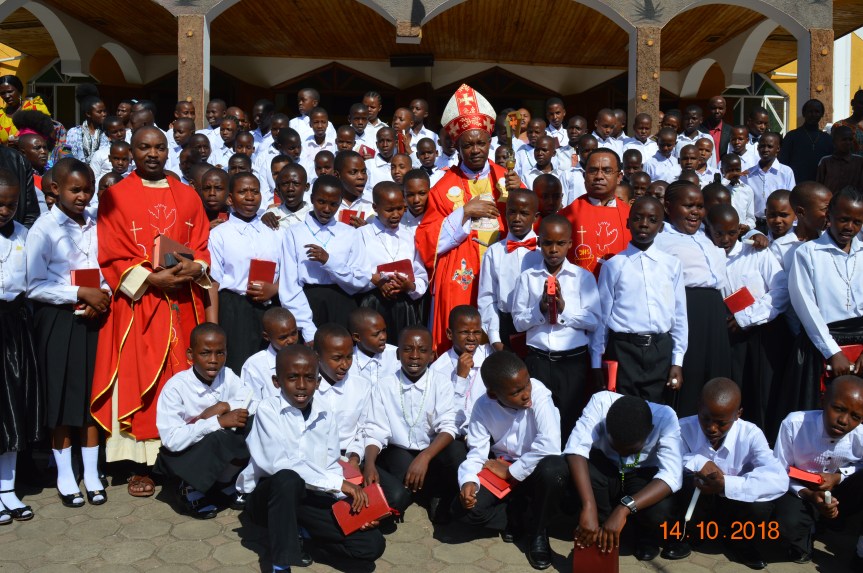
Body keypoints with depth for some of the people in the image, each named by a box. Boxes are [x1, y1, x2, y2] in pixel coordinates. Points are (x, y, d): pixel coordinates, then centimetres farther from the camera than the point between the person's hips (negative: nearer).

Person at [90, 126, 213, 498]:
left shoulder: (187, 196, 13)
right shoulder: (116, 196, 3)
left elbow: (202, 245, 12)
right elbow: (111, 257, -3)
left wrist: (195, 268, -9)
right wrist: (151, 278, -14)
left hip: (183, 303, 3)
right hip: (137, 301, -3)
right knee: (139, 381, -2)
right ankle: (141, 465, 7)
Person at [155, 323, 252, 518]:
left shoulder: (227, 376, -9)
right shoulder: (175, 387, -22)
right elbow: (172, 440, -31)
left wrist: (224, 406, -24)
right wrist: (219, 421, -33)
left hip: (222, 455, 4)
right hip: (183, 456, -4)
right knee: (217, 439, -35)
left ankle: (226, 485, 0)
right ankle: (191, 489, -4)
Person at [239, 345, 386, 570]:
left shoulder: (326, 415, 2)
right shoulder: (268, 409, -13)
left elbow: (331, 468, 2)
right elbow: (279, 464, -26)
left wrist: (352, 500, -17)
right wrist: (339, 483, -26)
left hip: (311, 496, 5)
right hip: (267, 495, -4)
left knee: (372, 544, -10)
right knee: (288, 479, -40)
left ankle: (302, 534, 12)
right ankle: (281, 564, -23)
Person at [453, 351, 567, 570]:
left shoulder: (538, 392, -25)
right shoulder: (483, 406, -15)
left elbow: (550, 445, -34)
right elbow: (477, 453, -11)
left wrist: (511, 471, -23)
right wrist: (468, 481, -33)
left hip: (535, 469, -2)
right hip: (501, 470, 2)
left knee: (555, 469, -37)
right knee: (463, 508, -21)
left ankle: (538, 531, -8)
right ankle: (515, 516, 8)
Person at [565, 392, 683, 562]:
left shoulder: (665, 417, -28)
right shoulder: (602, 402, -29)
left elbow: (671, 476, -35)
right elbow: (576, 449, -37)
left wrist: (624, 508, -46)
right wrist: (589, 507, -48)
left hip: (642, 477, 0)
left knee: (659, 510, -32)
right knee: (586, 469, -33)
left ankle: (646, 536, 4)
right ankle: (601, 534, -7)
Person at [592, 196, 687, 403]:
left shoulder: (672, 264, 5)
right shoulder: (614, 265, 0)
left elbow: (679, 314, 7)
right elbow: (602, 315, 2)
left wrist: (677, 362, 5)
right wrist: (596, 362, 3)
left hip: (661, 349, 2)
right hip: (623, 349, -2)